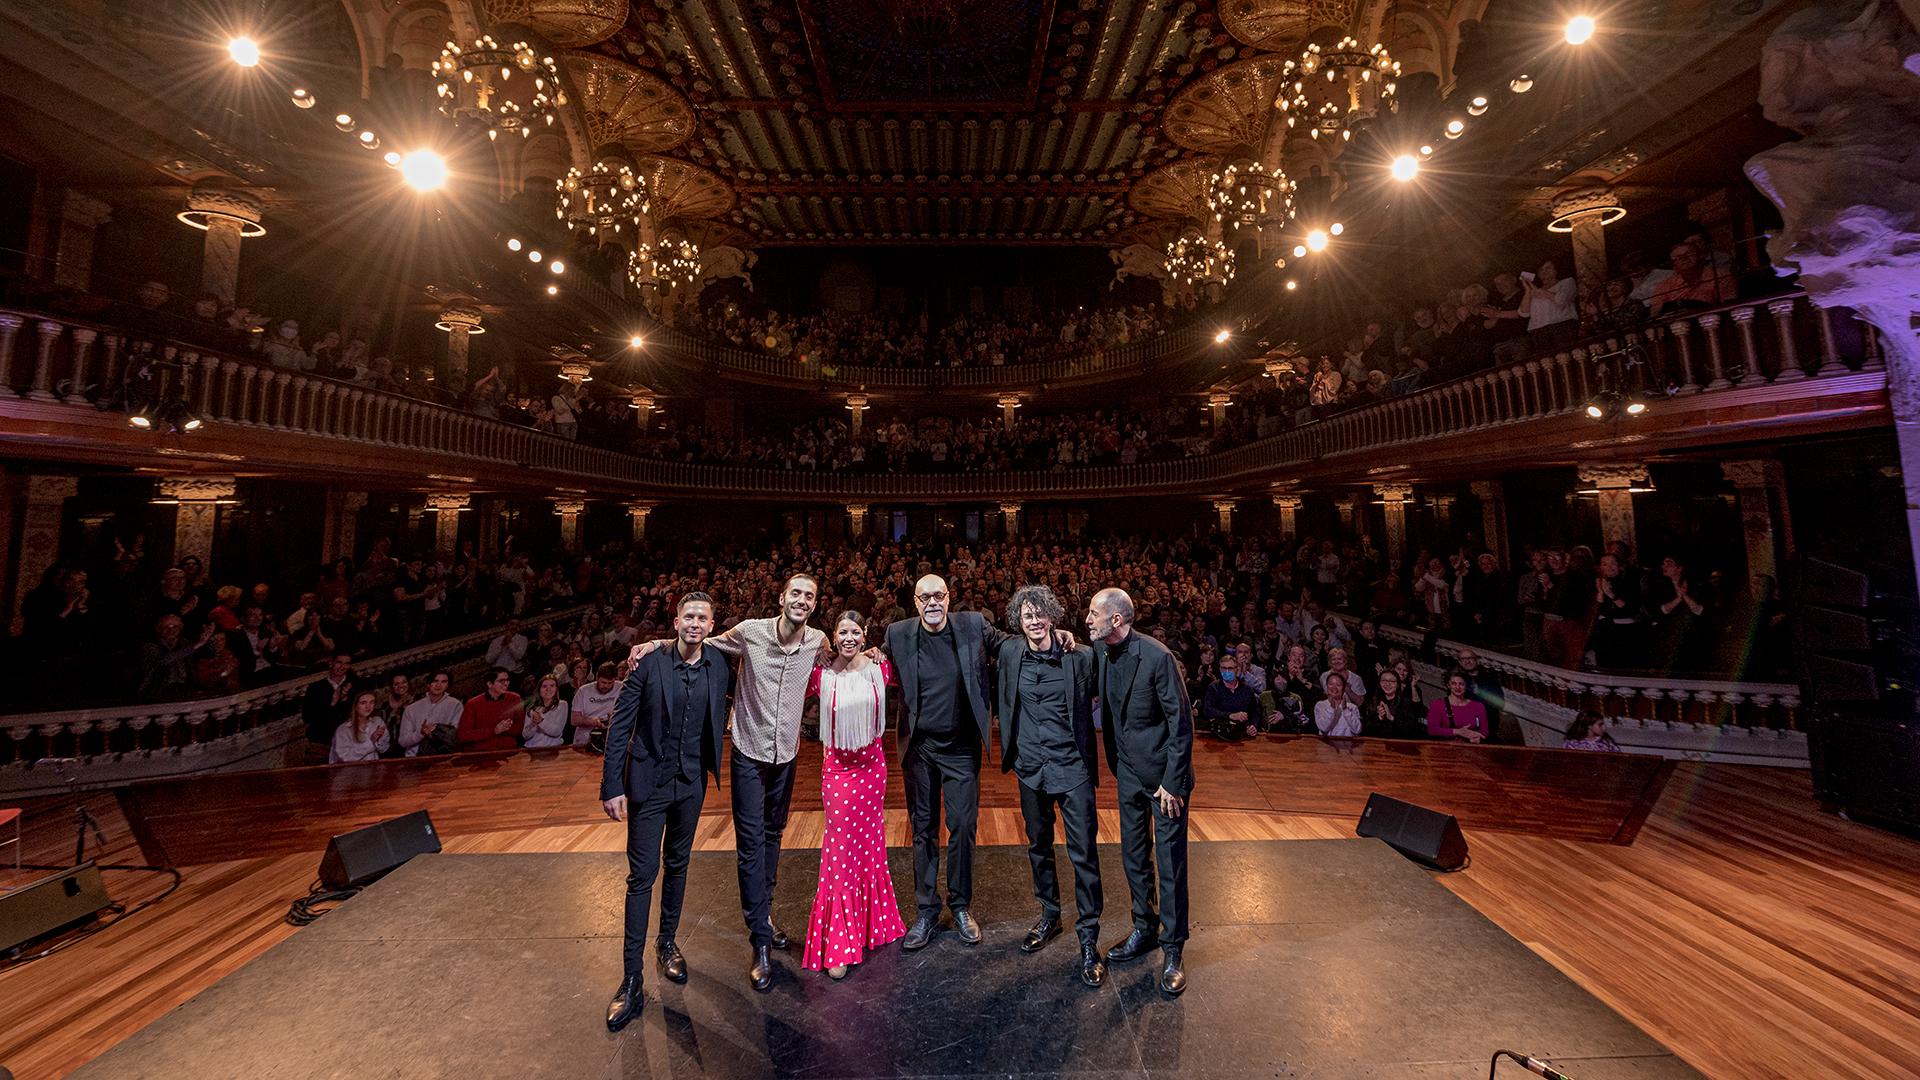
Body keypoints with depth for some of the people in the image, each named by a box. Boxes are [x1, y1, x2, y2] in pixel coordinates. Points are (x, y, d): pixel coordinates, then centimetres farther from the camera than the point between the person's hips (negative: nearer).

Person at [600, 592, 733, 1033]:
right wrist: (612, 786, -10)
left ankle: (667, 942, 40)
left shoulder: (718, 666, -7)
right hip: (649, 782, -3)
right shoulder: (649, 664, -15)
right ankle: (631, 980, 15)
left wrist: (729, 728, 1)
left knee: (677, 865, 19)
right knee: (642, 874, 2)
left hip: (691, 783, 3)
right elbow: (619, 727, -10)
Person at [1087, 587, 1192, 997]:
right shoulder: (1099, 652, -5)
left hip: (1164, 774, -6)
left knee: (1170, 864, 6)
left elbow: (1181, 723, -18)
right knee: (1134, 857, 18)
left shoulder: (1157, 657, -24)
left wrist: (1172, 783, -16)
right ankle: (1144, 930, 38)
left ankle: (1172, 950, 24)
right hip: (1128, 771, 6)